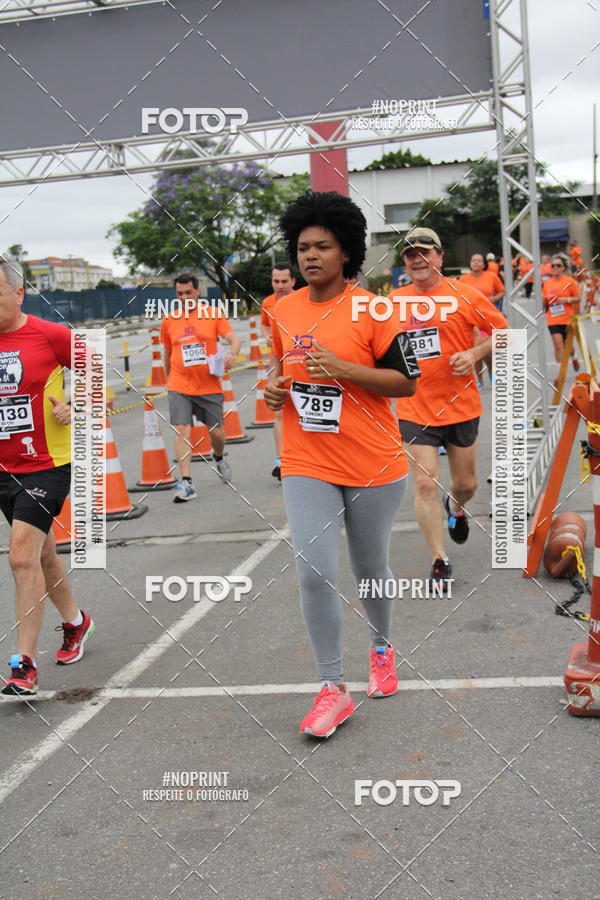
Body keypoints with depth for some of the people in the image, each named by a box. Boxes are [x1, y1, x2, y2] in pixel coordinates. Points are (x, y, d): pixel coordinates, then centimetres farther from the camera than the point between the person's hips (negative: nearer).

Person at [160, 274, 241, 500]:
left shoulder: (213, 313, -1)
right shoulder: (169, 321, 5)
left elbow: (234, 339, -5)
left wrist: (232, 354, -26)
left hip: (210, 386, 0)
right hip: (179, 387, 0)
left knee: (216, 432, 9)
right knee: (181, 430, -13)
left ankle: (219, 458, 43)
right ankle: (187, 483, -14)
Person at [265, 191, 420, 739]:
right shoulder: (284, 310, 6)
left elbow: (407, 381, -8)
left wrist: (344, 369, -20)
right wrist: (275, 386, 1)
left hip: (374, 465, -3)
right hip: (306, 464, 3)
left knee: (370, 568, 14)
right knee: (314, 572, -7)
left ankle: (382, 646, 43)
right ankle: (333, 689, 6)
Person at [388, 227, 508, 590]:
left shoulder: (464, 294, -5)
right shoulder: (393, 301, 2)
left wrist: (476, 353, -16)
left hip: (462, 407, 0)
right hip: (415, 411, 0)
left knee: (466, 484, 13)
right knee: (425, 484, -8)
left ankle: (456, 507, 50)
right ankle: (440, 561, 5)